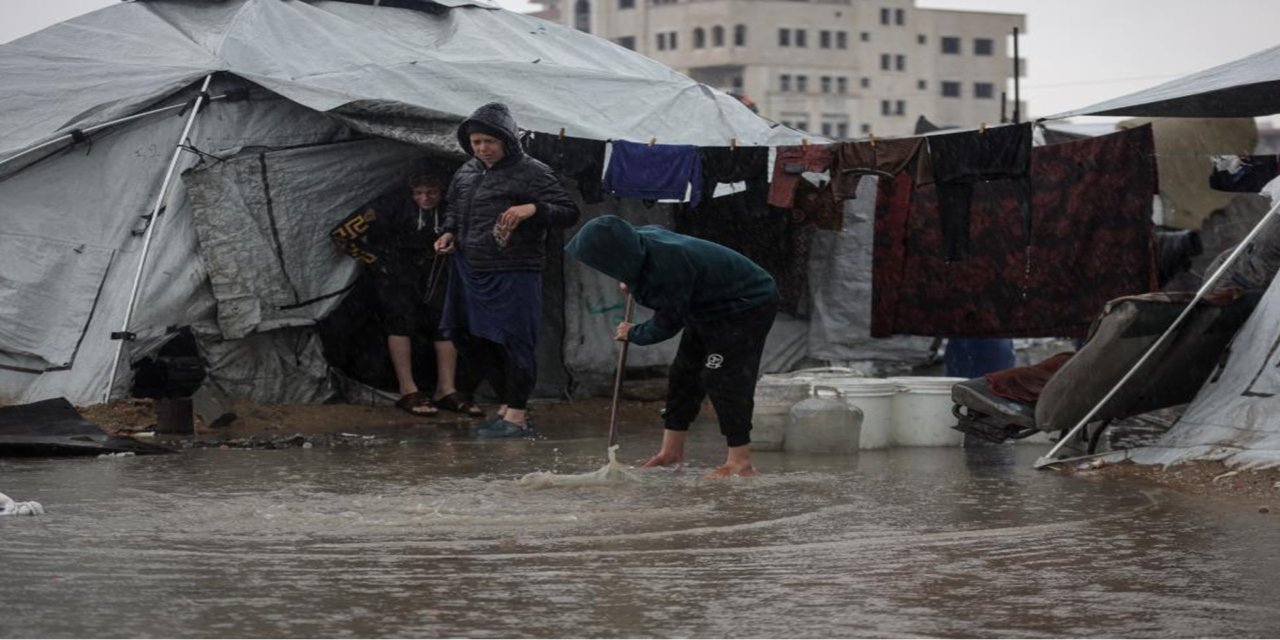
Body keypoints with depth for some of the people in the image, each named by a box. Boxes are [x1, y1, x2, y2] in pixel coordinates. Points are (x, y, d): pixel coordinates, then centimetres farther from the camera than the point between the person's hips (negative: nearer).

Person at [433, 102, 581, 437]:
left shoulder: (532, 173, -7)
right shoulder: (466, 172, 12)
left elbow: (569, 212, -8)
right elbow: (454, 208, 29)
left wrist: (533, 209, -24)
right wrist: (449, 233, 8)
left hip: (514, 275, -7)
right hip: (471, 273, 7)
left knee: (512, 343, -4)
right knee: (480, 343, 12)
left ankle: (517, 415, 6)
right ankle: (507, 407, 25)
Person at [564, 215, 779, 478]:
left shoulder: (667, 268, -38)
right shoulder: (643, 238, -11)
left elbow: (667, 324, -24)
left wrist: (632, 334, -5)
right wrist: (631, 284, 10)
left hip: (748, 305, -10)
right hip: (713, 306, 10)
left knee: (721, 377, -16)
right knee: (684, 372, 11)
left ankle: (740, 462, -12)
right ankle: (672, 451, 18)